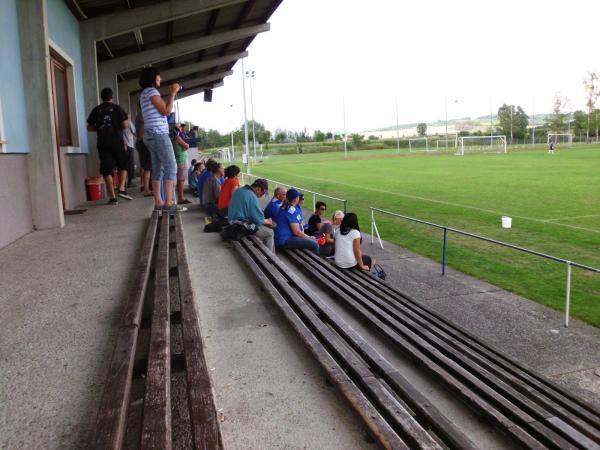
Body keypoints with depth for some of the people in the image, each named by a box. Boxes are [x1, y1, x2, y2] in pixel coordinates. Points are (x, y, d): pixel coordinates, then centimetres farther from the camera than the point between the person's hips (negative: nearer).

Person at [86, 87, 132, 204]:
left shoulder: (96, 110, 7)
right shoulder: (117, 108, 0)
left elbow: (89, 127, 7)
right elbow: (125, 125, -7)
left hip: (103, 143, 2)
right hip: (117, 142, -1)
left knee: (107, 170, 2)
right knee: (123, 165, 16)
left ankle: (112, 197, -2)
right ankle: (121, 189, 0)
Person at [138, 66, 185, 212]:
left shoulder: (145, 93, 23)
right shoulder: (151, 91, -7)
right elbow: (166, 111, -13)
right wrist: (173, 93, -8)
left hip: (152, 135, 10)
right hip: (158, 134, -10)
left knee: (157, 169, 6)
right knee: (171, 166, -13)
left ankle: (158, 202, 3)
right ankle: (168, 203, -19)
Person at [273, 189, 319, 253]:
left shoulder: (284, 207, 13)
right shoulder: (292, 210, -17)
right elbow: (297, 232, -16)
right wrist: (309, 238, -3)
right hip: (284, 241, -11)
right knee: (314, 244, -18)